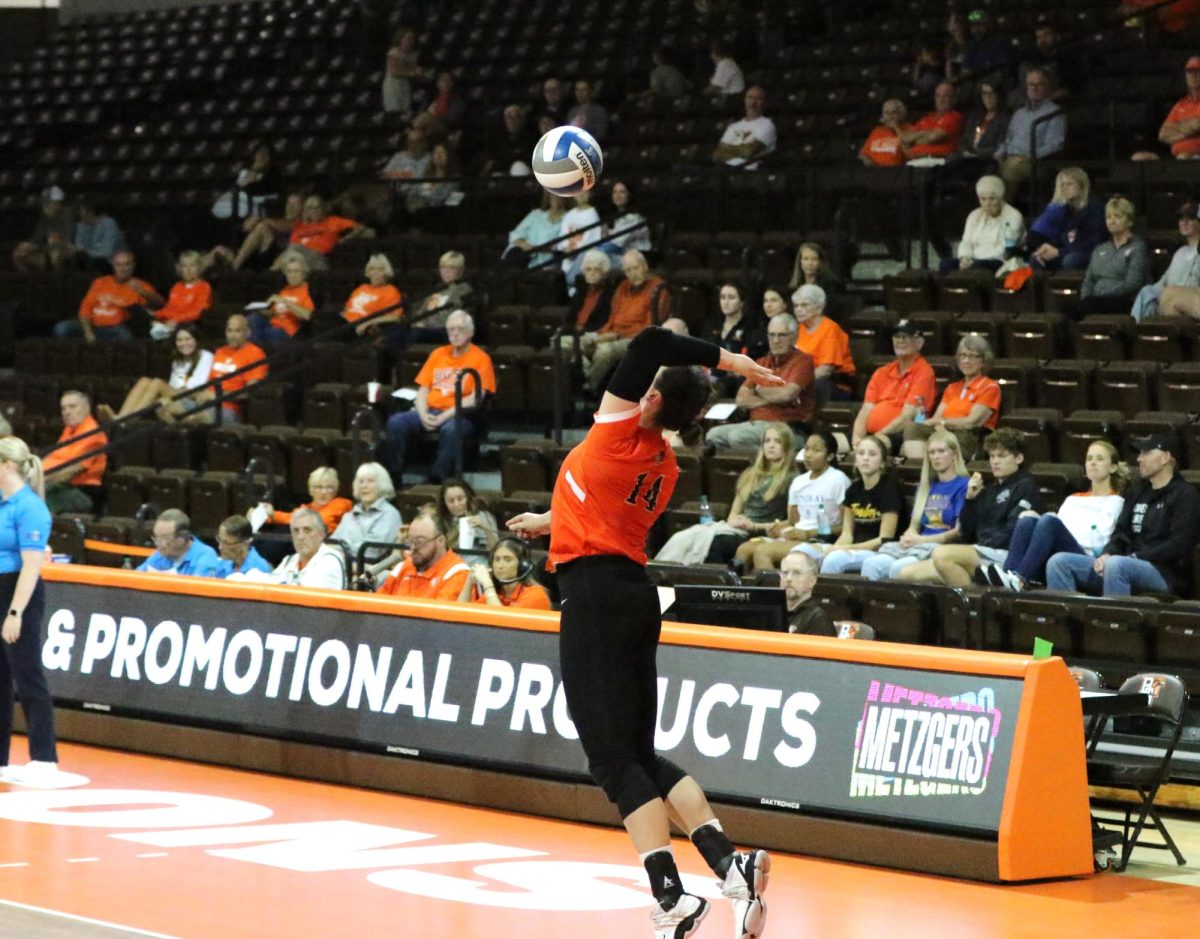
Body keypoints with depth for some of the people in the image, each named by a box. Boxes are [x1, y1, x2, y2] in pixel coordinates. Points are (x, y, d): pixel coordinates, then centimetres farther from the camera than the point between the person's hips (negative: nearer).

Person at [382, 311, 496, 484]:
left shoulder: (480, 358, 3)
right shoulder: (438, 354, 19)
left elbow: (475, 399, -8)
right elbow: (422, 390, 15)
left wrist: (445, 416, -17)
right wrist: (423, 414, -6)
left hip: (460, 416, -5)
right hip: (430, 412, 5)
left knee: (450, 429, -41)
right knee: (396, 422, -24)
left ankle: (436, 481, -35)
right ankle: (393, 479, -21)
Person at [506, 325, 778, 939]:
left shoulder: (620, 429, -10)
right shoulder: (664, 467, 12)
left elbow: (649, 342, -17)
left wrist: (726, 358, -10)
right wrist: (551, 521, 43)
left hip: (595, 594, -8)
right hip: (636, 594, 8)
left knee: (616, 761, -7)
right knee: (641, 755, 13)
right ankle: (730, 864, 1)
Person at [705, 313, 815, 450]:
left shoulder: (802, 361, 1)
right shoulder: (762, 363, 19)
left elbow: (787, 394, -15)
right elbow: (741, 399, 8)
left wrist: (761, 390, 4)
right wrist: (773, 397, -6)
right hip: (754, 424, 7)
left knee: (737, 437, -31)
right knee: (714, 435, -17)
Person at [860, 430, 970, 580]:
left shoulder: (963, 486, 2)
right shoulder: (925, 487, 24)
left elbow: (959, 531, -6)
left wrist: (921, 539, -11)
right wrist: (909, 537, -4)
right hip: (914, 546, 6)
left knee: (899, 567, -36)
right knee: (871, 563, -23)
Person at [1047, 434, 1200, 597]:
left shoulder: (1185, 495, 2)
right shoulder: (1137, 491, 24)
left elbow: (1178, 546, -9)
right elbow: (1122, 532, 18)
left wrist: (1136, 557, -16)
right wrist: (1107, 554, -4)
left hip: (1165, 572, -7)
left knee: (1116, 564, -40)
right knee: (1059, 561, -9)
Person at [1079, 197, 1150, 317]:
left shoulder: (1137, 248, 6)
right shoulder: (1100, 249, 28)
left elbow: (1131, 284, -7)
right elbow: (1088, 281, 21)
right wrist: (1086, 298, -4)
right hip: (1097, 301, 5)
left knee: (1090, 304, -37)